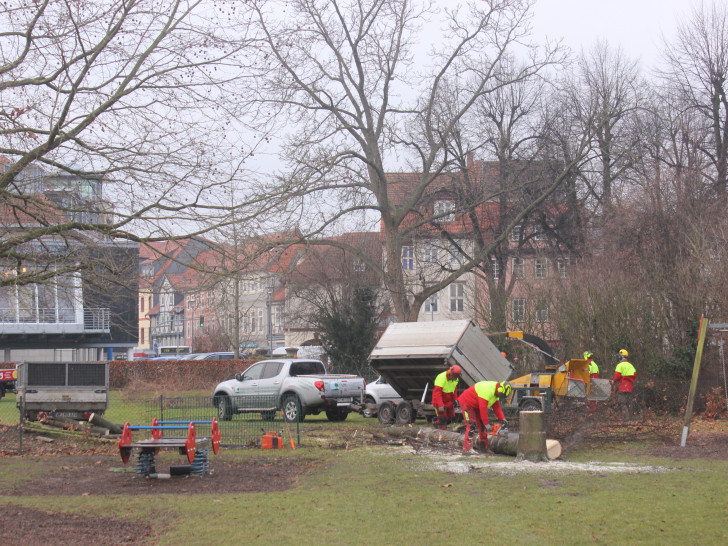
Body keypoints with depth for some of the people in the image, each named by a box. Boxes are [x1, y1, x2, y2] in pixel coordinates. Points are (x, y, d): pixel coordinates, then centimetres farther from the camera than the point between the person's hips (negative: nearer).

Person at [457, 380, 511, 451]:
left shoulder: (495, 392, -1)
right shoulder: (488, 390, -33)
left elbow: (497, 407, 4)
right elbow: (483, 408, -33)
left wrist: (503, 419, -6)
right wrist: (486, 424, -28)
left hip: (476, 405, 10)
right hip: (467, 402, -10)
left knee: (482, 424, 8)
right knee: (471, 425, -19)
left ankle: (484, 446, 14)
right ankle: (467, 447, -23)